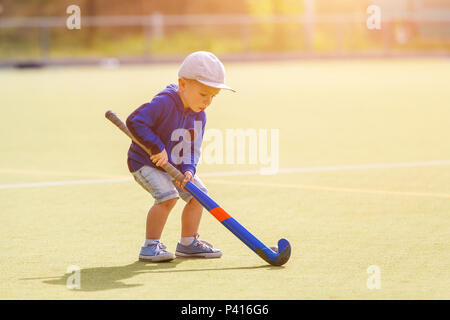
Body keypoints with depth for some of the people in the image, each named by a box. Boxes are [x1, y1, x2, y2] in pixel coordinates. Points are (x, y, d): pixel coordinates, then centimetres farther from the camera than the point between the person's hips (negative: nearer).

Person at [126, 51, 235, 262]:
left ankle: (188, 243, 24)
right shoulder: (164, 103, -27)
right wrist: (156, 147, -33)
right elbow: (134, 122, -32)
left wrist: (188, 169, -19)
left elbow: (192, 149, 1)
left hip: (176, 165, 8)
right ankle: (151, 245, -16)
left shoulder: (199, 116, -2)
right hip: (146, 163, -8)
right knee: (168, 195, -27)